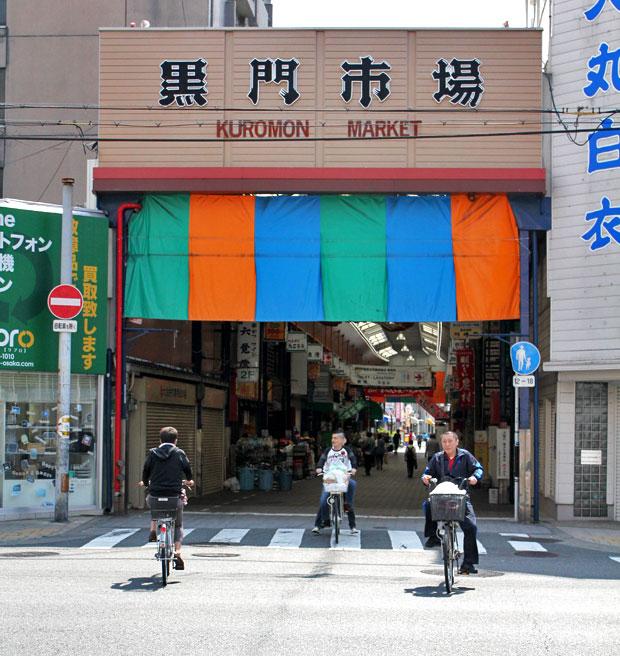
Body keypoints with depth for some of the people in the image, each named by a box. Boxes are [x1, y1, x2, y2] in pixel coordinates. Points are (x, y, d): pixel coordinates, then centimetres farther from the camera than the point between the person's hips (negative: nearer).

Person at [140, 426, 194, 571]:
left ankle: (153, 531, 21)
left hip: (155, 496, 1)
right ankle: (177, 552, -3)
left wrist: (145, 482, 36)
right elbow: (188, 471, 13)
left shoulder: (152, 454, 5)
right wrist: (189, 481, 36)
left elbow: (145, 471, 13)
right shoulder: (180, 453, 4)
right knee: (178, 525, 20)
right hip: (174, 496, -1)